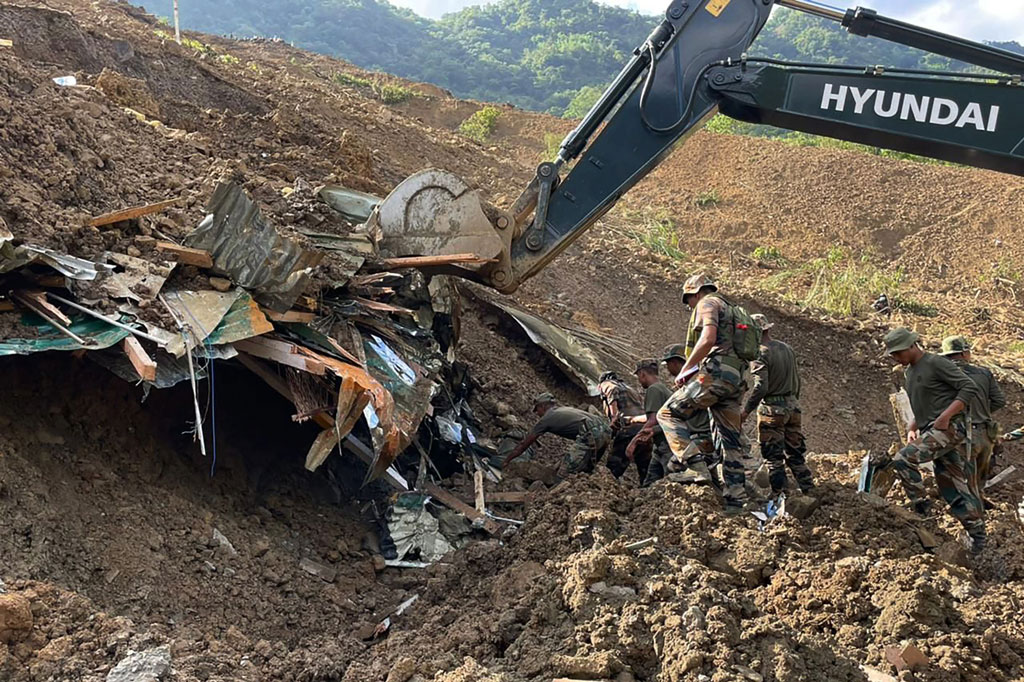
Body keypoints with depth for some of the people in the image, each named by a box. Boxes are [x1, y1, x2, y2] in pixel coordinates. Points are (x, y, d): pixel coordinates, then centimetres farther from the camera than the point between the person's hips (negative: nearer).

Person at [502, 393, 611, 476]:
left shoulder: (546, 419, 13)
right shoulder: (567, 410, 32)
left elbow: (523, 445, 19)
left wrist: (505, 462, 30)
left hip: (591, 434, -8)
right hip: (605, 431, 8)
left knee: (571, 470, -4)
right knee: (586, 470, 18)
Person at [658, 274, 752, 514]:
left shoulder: (707, 303, 2)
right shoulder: (729, 308, 31)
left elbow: (708, 338, -17)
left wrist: (685, 369, -12)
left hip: (715, 374, -9)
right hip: (736, 378, 9)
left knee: (669, 413, -4)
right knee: (731, 440, 7)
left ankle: (688, 462, -18)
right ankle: (735, 500, 7)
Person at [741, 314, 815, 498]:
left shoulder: (759, 354, -14)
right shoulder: (787, 349, 10)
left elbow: (761, 387, -22)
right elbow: (797, 381, 16)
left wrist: (746, 411, -16)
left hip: (772, 409, -7)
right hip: (793, 406, 7)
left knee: (774, 458, 0)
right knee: (796, 455, 14)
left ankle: (779, 496, 0)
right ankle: (810, 492, 15)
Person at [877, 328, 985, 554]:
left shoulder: (936, 363, -8)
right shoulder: (910, 372, 19)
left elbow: (970, 389, -14)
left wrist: (946, 416, -21)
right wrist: (913, 428, 13)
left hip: (950, 427, -9)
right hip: (932, 431, 9)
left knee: (903, 459, -23)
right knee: (953, 487, 7)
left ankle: (920, 504, -10)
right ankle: (978, 537, 11)